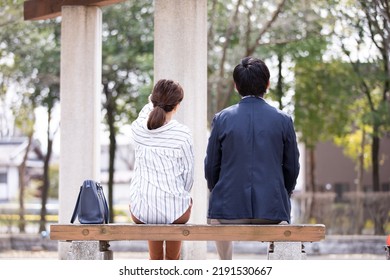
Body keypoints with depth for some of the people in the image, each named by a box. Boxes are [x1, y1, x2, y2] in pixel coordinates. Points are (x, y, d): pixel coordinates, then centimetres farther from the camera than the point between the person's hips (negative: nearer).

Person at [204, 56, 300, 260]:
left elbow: (211, 167, 2)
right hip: (272, 208, 0)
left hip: (230, 207, 0)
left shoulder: (222, 119, -2)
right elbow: (292, 168, 3)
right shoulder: (283, 120, -1)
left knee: (216, 217, 35)